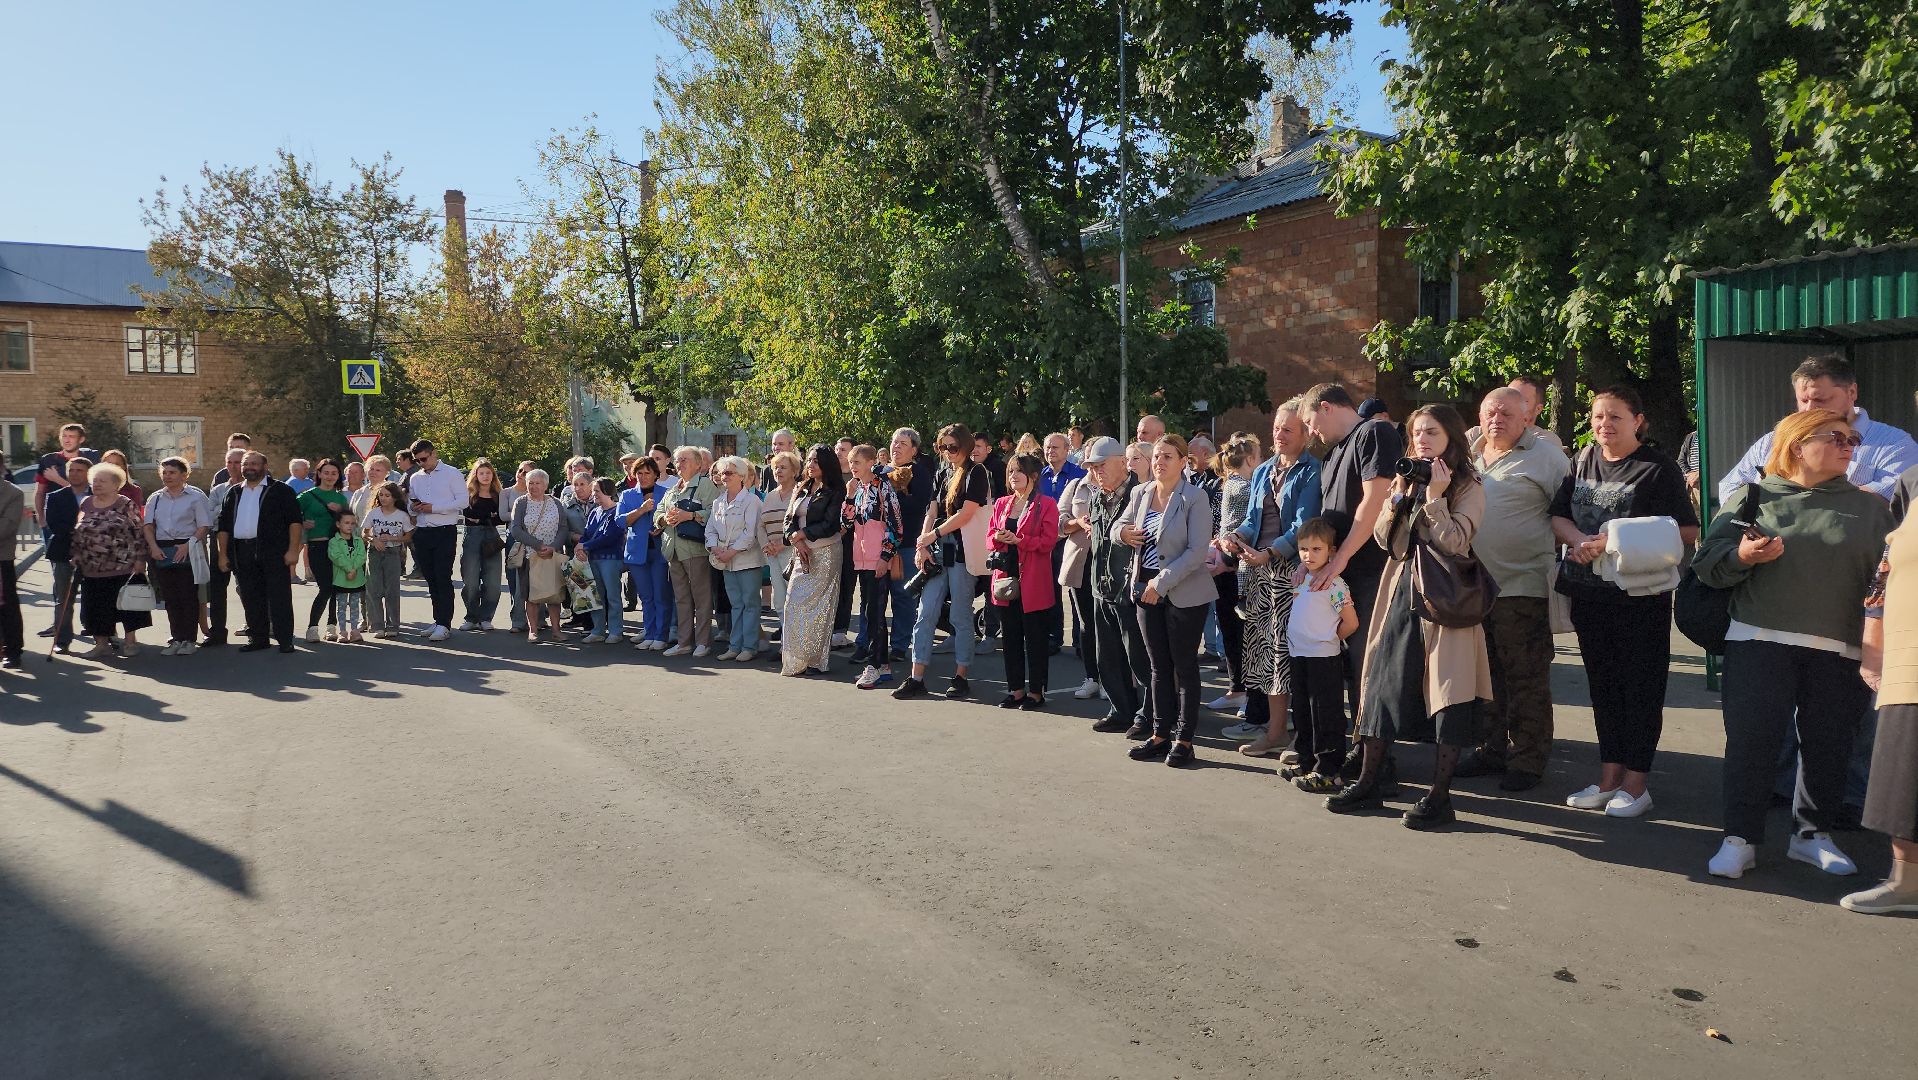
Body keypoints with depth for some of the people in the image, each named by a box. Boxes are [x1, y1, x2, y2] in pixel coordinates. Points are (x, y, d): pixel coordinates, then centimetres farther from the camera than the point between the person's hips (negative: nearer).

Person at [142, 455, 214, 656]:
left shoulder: (196, 496, 0)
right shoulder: (156, 498, 15)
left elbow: (204, 526, -6)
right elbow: (148, 525, 10)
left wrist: (188, 545, -17)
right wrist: (154, 547, -7)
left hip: (188, 551, -5)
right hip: (161, 552, 5)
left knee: (188, 596, -4)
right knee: (170, 597, 6)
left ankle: (189, 639, 2)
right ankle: (176, 638, 12)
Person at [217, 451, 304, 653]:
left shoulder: (280, 490, 2)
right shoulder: (233, 493, 18)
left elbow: (295, 521, -4)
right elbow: (224, 526, 18)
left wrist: (293, 550, -12)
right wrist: (223, 554, 11)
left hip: (273, 553, -5)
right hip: (242, 553, 5)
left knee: (279, 597, -5)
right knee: (250, 599, 8)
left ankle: (285, 640, -3)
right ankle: (258, 638, 17)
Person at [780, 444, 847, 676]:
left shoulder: (835, 491, -4)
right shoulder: (803, 489, 16)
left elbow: (830, 525, -12)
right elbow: (789, 518, 10)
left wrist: (801, 534, -7)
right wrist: (797, 542, -7)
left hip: (824, 553, -6)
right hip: (802, 553, 6)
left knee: (817, 606, -6)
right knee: (794, 602, 2)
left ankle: (816, 659, 1)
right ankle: (795, 658, 9)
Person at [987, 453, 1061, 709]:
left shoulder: (1046, 505, -4)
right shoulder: (1001, 504, 14)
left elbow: (1048, 541, -11)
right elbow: (989, 537, 13)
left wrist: (1018, 540, -20)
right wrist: (997, 538, -9)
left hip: (1033, 581, -5)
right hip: (1006, 578, 5)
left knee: (1035, 637, 1)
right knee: (1011, 637, 9)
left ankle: (1035, 692, 10)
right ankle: (1016, 690, 18)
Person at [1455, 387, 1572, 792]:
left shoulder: (1544, 457, -5)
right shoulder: (1467, 455, 12)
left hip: (1522, 586, -6)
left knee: (1526, 678, 0)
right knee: (1487, 675, 15)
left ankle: (1528, 759, 10)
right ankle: (1492, 749, 26)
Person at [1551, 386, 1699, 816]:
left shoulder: (1658, 468, -7)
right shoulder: (1583, 461, 9)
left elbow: (1687, 531, -13)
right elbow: (1557, 515, 5)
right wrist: (1580, 540, -15)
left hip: (1641, 592, -5)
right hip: (1589, 591, 6)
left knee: (1641, 687, 2)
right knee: (1603, 684, 12)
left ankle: (1635, 784, 11)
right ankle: (1609, 778, 22)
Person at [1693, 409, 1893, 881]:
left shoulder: (1870, 507, 13)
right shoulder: (1752, 499, 6)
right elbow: (1706, 564, 3)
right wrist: (1742, 555, -17)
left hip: (1839, 651, 3)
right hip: (1760, 642, -2)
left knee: (1829, 743, 7)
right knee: (1751, 739, -5)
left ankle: (1812, 833, 25)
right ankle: (1740, 837, 3)